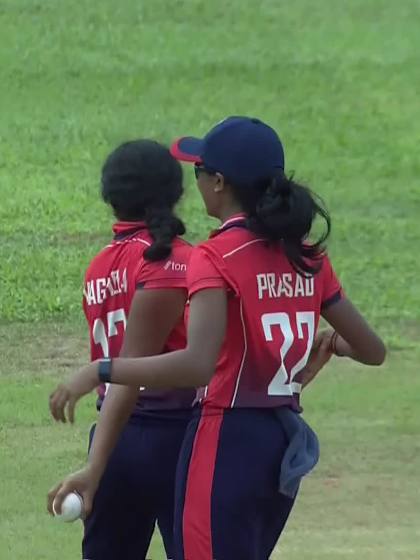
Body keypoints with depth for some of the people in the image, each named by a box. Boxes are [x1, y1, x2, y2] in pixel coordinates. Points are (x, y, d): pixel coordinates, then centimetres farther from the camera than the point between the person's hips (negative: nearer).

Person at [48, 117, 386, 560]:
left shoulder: (216, 258, -15)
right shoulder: (305, 257, 7)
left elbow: (197, 365, -29)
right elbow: (372, 350, 13)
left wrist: (99, 371, -22)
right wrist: (331, 343, 35)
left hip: (227, 441, -8)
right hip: (285, 446, 8)